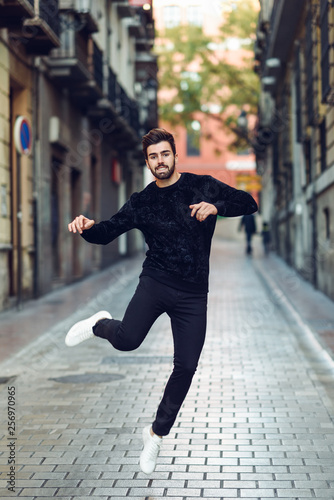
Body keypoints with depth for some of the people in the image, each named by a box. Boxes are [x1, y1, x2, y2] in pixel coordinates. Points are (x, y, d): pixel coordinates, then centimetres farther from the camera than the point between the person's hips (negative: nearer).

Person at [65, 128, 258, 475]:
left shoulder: (203, 186, 3)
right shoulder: (142, 202, 5)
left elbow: (248, 203, 1)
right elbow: (109, 232, 3)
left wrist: (217, 207, -18)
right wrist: (88, 228, -20)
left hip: (193, 293, 1)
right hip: (156, 282, -1)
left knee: (186, 366, 0)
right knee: (127, 339, -25)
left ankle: (157, 433, 20)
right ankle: (100, 325, 12)